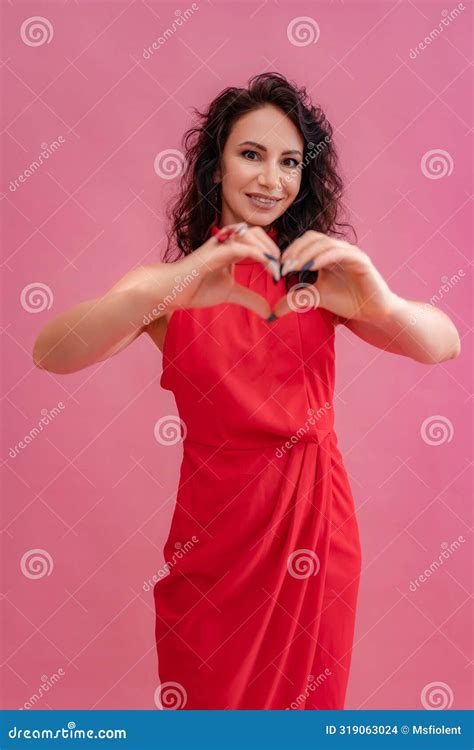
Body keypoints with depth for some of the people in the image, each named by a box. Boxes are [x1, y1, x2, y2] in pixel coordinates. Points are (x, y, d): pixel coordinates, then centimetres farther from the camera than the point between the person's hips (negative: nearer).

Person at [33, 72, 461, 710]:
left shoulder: (318, 274, 2)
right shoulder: (167, 283, -3)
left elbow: (445, 345, -11)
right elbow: (50, 353, -21)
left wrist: (380, 303, -33)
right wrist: (161, 292, -39)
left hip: (316, 523, 2)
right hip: (215, 532, -1)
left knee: (308, 696, 15)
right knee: (209, 700, 12)